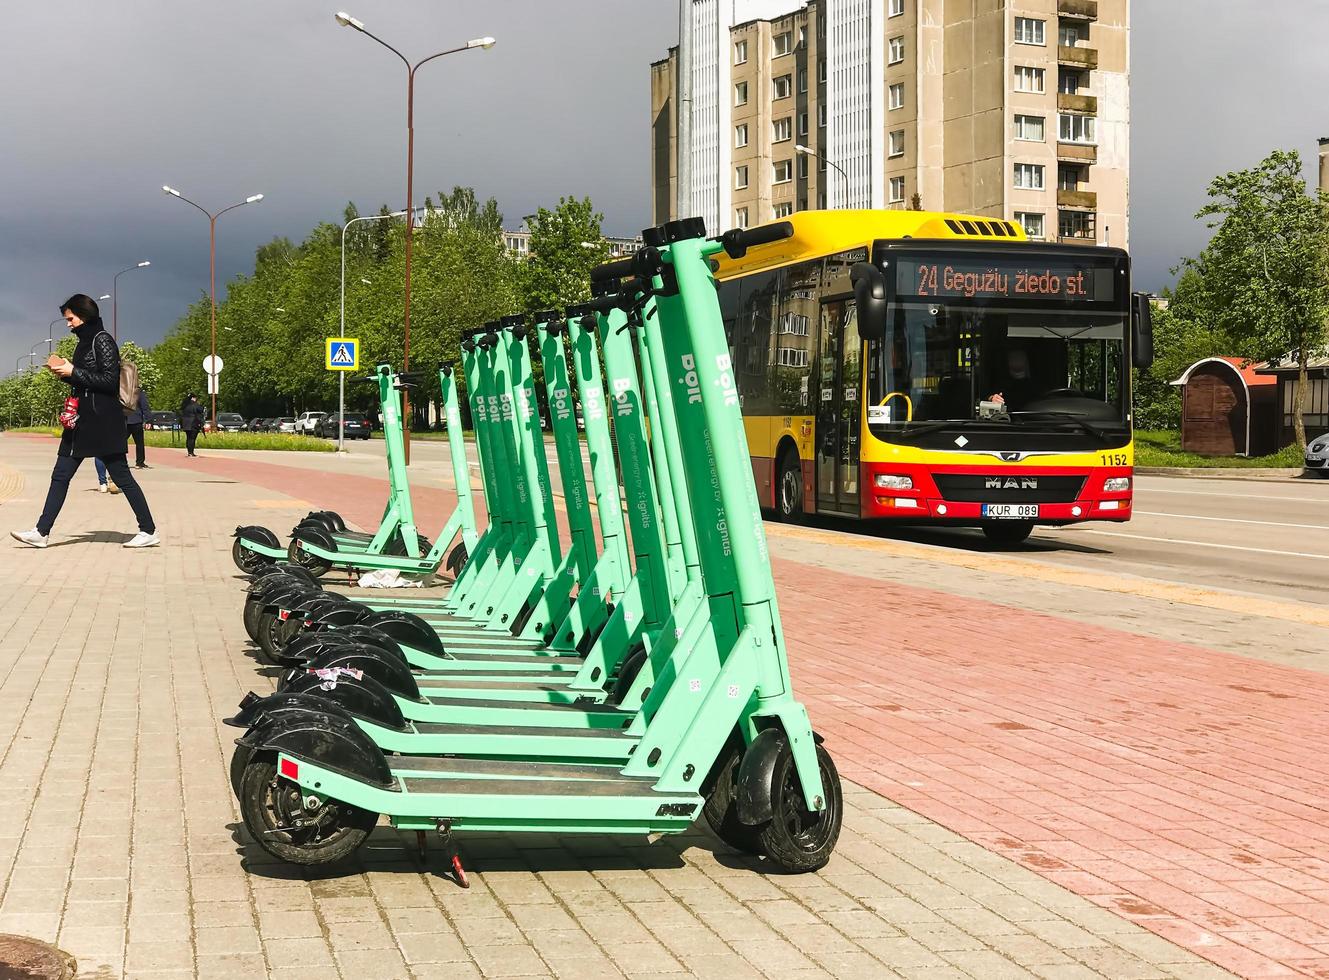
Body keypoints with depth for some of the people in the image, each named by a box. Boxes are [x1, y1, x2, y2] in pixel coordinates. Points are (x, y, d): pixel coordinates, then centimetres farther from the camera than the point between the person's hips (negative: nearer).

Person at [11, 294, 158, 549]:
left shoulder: (102, 340, -10)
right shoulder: (84, 342, 15)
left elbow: (109, 380, -17)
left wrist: (73, 372, -15)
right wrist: (64, 373, 6)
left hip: (103, 422, -9)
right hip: (81, 420, 9)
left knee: (121, 476, -3)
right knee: (60, 476, 5)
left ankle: (149, 531, 4)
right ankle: (41, 532, 7)